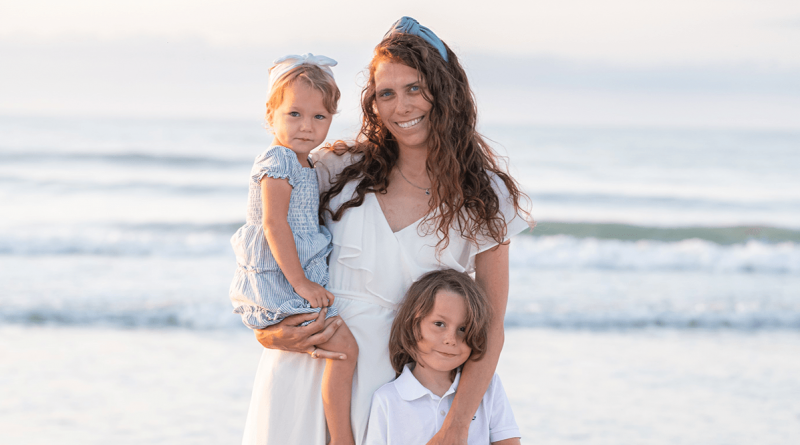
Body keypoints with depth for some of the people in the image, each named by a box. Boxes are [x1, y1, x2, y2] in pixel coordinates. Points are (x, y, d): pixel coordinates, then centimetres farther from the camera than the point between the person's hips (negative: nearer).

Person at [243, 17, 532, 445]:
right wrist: (266, 331, -7)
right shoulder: (341, 169, 1)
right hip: (301, 368, 2)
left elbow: (490, 327, -5)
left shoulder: (484, 197, -2)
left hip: (389, 383, -1)